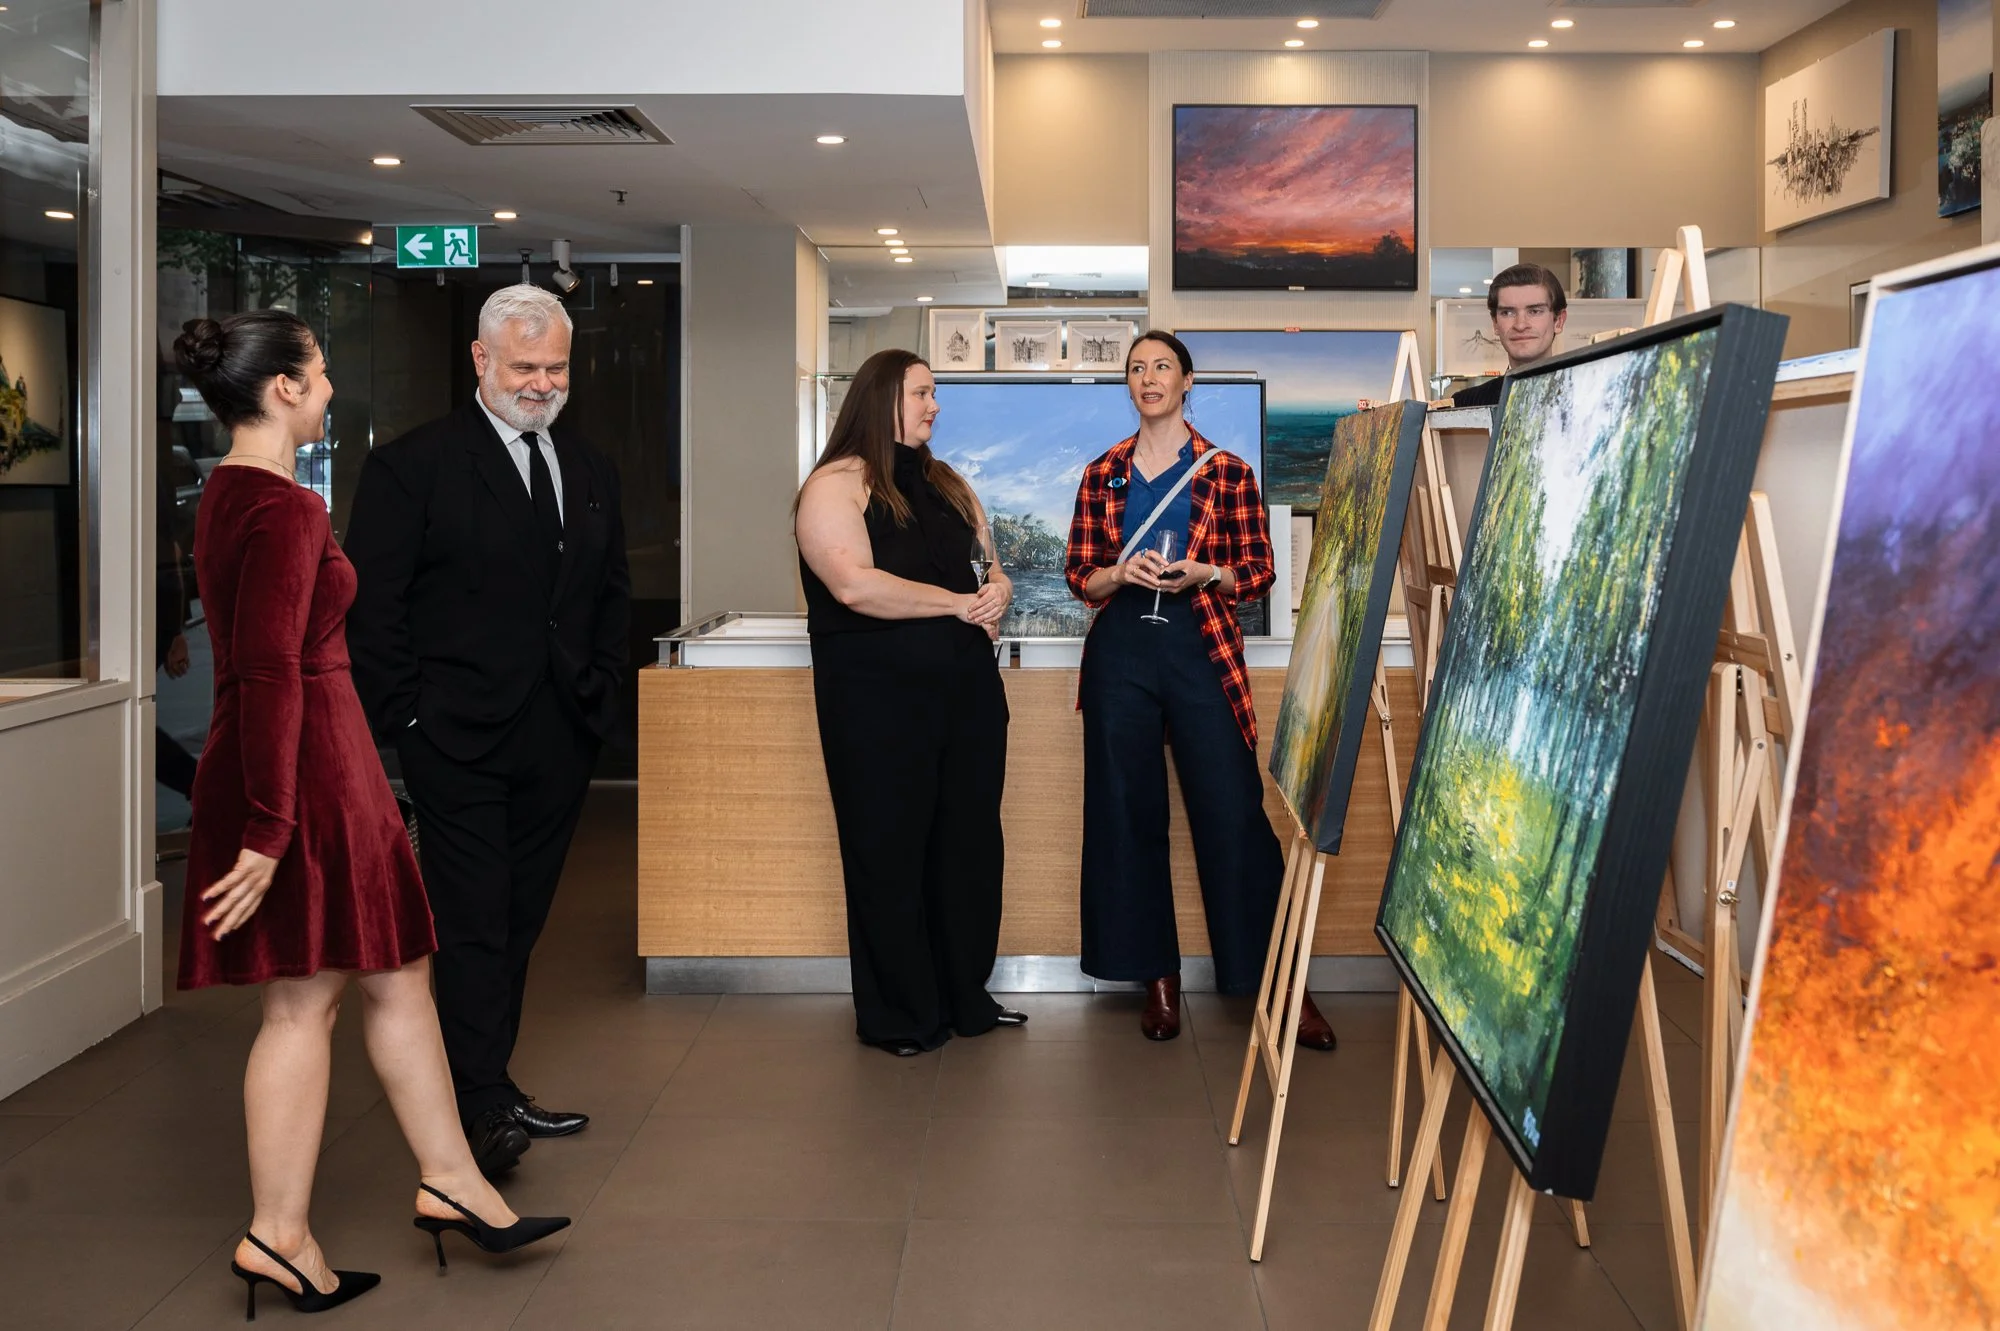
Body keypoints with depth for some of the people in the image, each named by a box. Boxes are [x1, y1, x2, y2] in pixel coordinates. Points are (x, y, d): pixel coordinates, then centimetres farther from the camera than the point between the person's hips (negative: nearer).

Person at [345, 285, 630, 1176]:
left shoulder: (591, 472, 14)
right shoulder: (413, 466, -4)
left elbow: (613, 594, 21)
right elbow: (372, 606, -6)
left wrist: (599, 694, 11)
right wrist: (407, 717, -11)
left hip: (560, 741, 6)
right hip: (459, 743, -5)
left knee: (518, 924, 11)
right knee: (474, 926, -7)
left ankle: (490, 1089, 21)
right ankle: (483, 1106, -5)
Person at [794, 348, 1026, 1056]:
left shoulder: (945, 484, 18)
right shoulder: (836, 485, -6)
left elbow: (990, 563, 23)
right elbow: (854, 584, -20)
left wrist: (998, 591, -2)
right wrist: (957, 603, -13)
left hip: (967, 687, 7)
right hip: (879, 697, -7)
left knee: (969, 844, 10)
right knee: (889, 853, 2)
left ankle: (965, 997, 24)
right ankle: (899, 1016, 14)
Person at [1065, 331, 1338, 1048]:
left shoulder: (1228, 472, 4)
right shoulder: (1103, 474, 10)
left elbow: (1258, 571, 5)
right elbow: (1079, 574, 10)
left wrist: (1201, 573, -13)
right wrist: (1122, 573, -10)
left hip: (1202, 651, -2)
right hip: (1120, 653, 3)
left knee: (1233, 814, -4)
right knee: (1128, 815, 5)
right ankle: (1157, 976, 17)